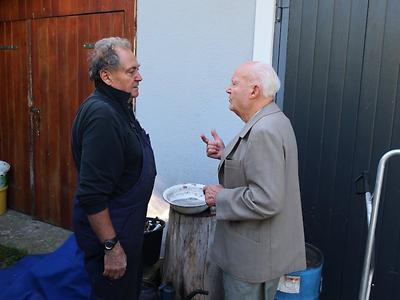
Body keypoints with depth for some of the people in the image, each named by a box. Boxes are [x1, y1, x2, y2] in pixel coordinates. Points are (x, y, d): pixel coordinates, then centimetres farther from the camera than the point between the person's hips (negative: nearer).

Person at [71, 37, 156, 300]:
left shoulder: (118, 106, 6)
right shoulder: (102, 115, -27)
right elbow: (91, 195, -30)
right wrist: (111, 247, -25)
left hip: (125, 223, 10)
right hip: (109, 228, -9)